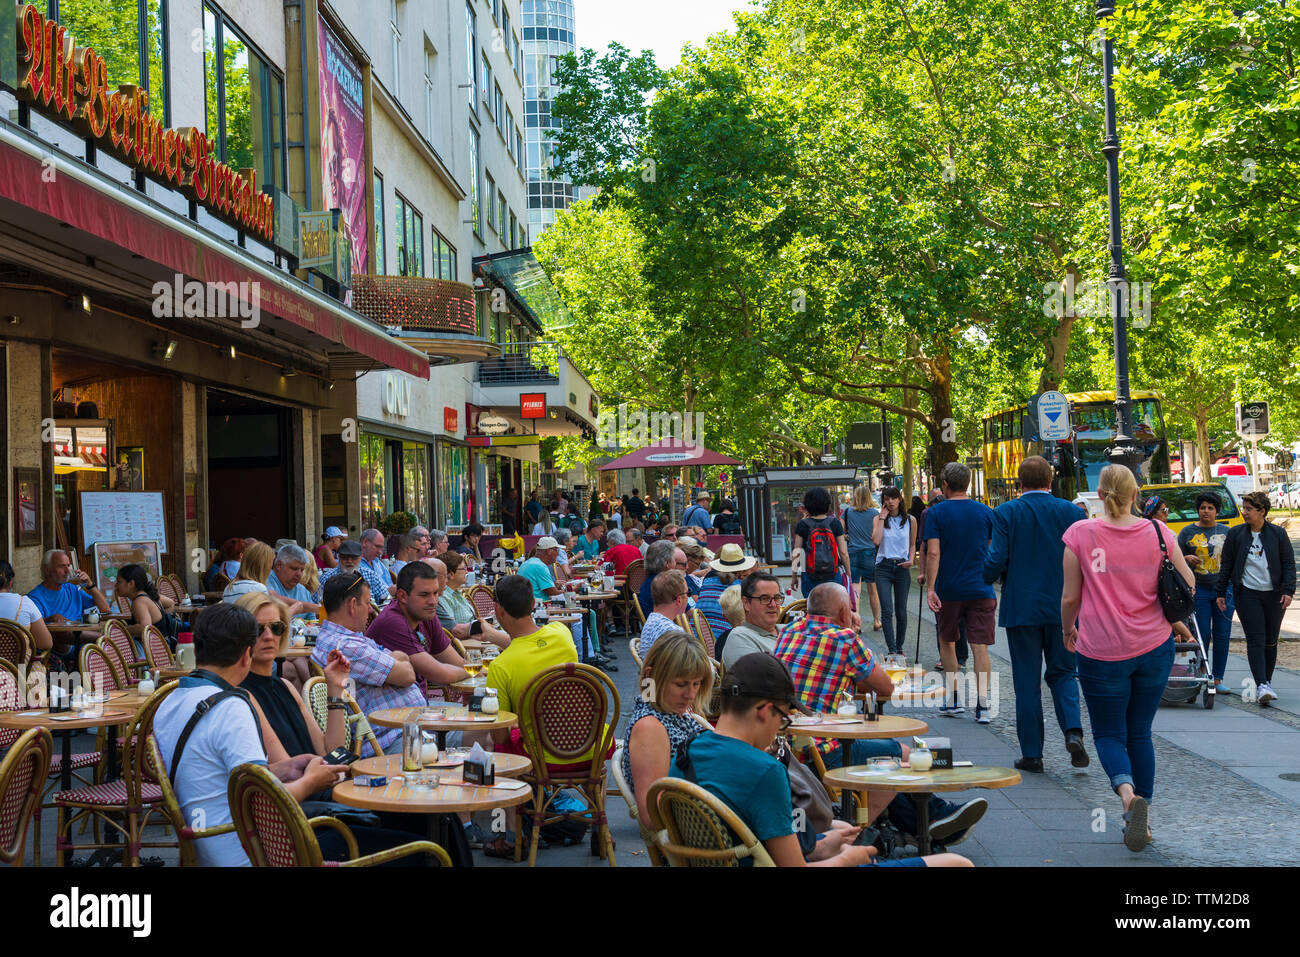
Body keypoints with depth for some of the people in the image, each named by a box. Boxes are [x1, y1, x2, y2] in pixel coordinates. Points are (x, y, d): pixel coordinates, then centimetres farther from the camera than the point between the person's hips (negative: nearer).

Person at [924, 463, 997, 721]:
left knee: (947, 642, 16)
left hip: (948, 590, -1)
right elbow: (993, 553, 10)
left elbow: (933, 553, -13)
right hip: (981, 590, 1)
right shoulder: (985, 512, 4)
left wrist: (930, 588, -13)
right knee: (980, 647, -1)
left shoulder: (937, 512, -5)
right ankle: (982, 705, -8)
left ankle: (952, 699, 18)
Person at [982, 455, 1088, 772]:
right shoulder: (1070, 512, 0)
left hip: (1021, 608, -2)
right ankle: (1073, 731, -7)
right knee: (1062, 673, 16)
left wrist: (983, 581, 9)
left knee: (1027, 681, 6)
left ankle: (1032, 754, 8)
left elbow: (995, 561, -12)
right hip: (1062, 608, 2)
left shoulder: (1006, 513, -6)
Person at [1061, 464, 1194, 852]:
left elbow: (1070, 597, -4)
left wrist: (1068, 630, 15)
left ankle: (1126, 790, -20)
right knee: (1140, 733, 16)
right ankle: (1139, 820, 16)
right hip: (1155, 648, 2)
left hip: (1101, 652, -2)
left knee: (1108, 734, 10)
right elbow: (1188, 584, 8)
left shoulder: (1080, 534, -8)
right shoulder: (1158, 533, -3)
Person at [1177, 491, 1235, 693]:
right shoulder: (1188, 532, 6)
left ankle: (1218, 679, 7)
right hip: (1199, 590, -2)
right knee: (1202, 634, -3)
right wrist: (1187, 558, -12)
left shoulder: (1226, 532, 11)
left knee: (1222, 635, 1)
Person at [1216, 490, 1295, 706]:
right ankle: (1261, 686, -19)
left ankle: (1266, 682, 23)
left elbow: (1289, 564, 4)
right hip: (1248, 594, -1)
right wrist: (1221, 593, 5)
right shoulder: (1235, 534, 4)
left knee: (1271, 641, 9)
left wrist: (1288, 591, -6)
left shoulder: (1278, 534, 3)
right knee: (1255, 640, -12)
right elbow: (1226, 565, 8)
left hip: (1274, 595, 1)